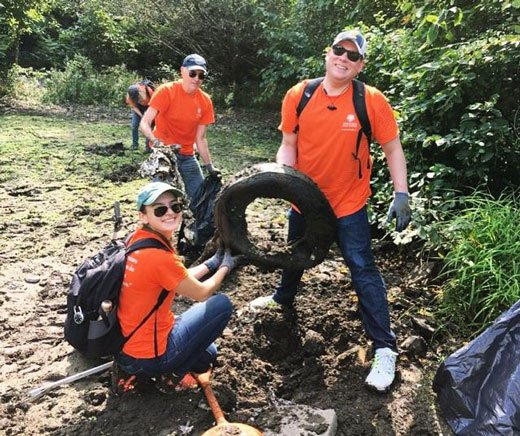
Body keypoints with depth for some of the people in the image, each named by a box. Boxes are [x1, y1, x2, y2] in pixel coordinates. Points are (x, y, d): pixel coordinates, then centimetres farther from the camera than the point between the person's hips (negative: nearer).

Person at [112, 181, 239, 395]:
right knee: (222, 304, -4)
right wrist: (225, 267, 7)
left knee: (206, 353, 28)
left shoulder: (137, 239, 0)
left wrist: (212, 262, 12)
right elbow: (203, 293, -10)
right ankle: (173, 375, 4)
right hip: (149, 355, -9)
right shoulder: (159, 256, -26)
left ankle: (134, 373, 14)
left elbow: (180, 280, 11)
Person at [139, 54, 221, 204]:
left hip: (187, 156, 5)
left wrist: (209, 166, 0)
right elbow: (144, 123, -18)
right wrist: (156, 142, -37)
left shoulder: (205, 101, -1)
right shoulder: (167, 91, -13)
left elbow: (200, 138, 3)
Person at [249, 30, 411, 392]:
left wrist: (401, 193, -14)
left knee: (363, 270, -4)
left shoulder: (372, 101, -15)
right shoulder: (298, 96, -9)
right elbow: (288, 145, -2)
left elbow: (393, 148, -7)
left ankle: (385, 348, 8)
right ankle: (284, 298, 55)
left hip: (349, 204, -3)